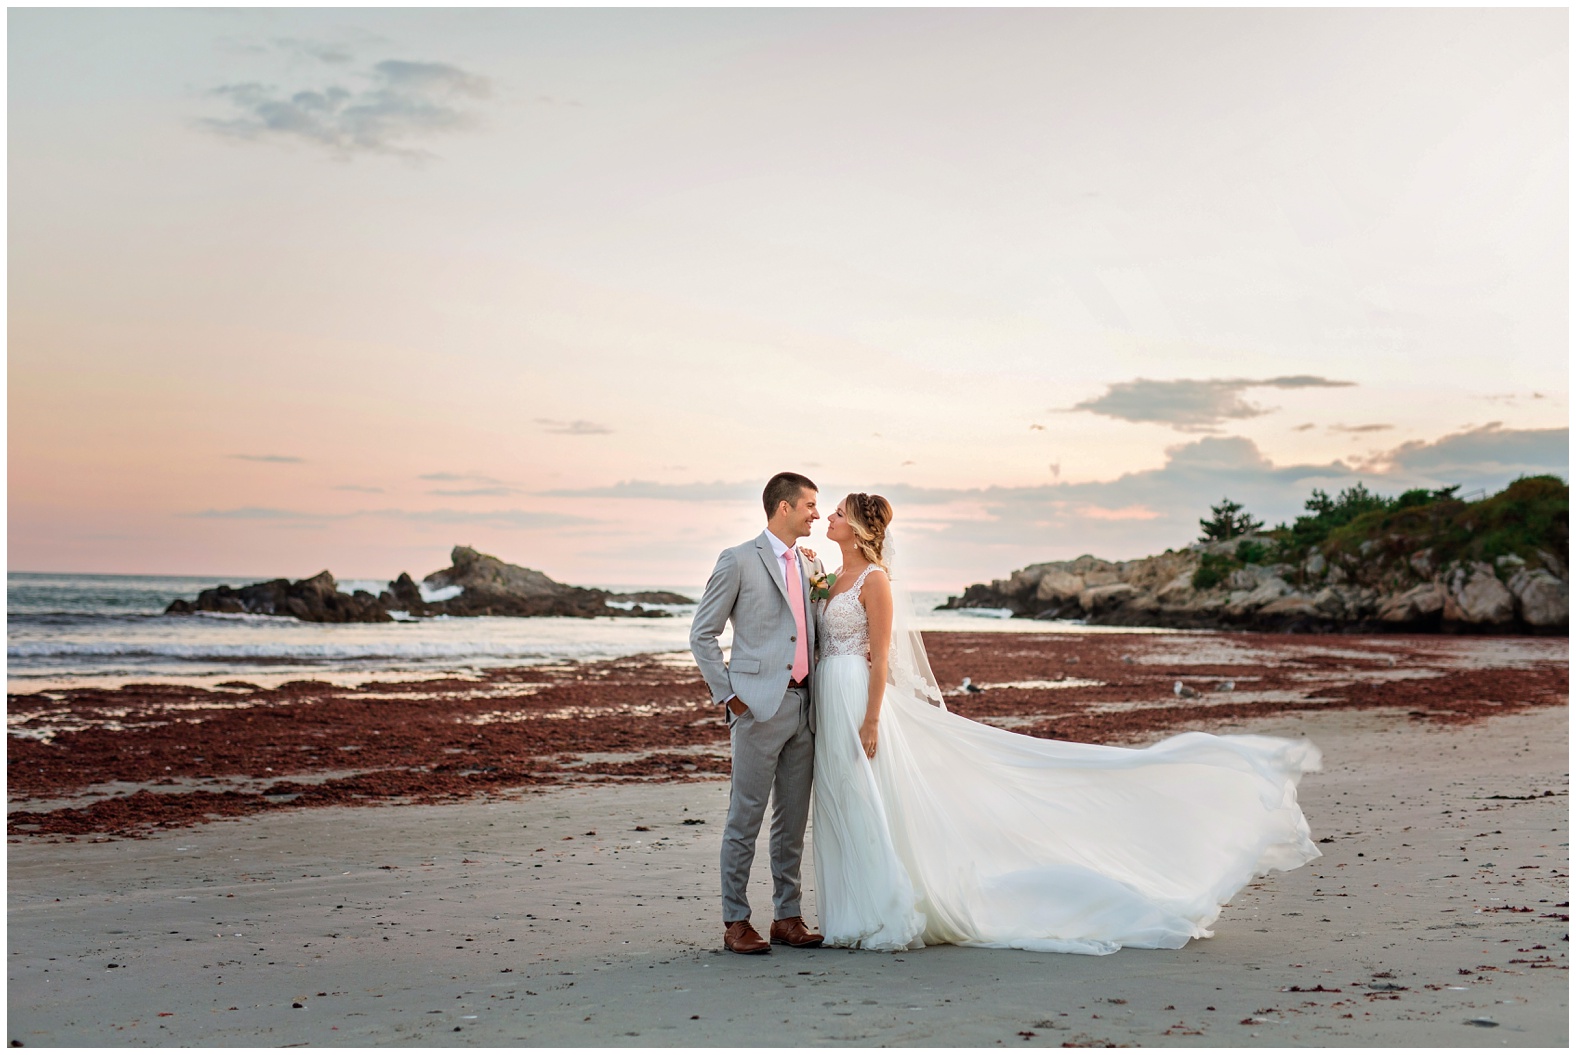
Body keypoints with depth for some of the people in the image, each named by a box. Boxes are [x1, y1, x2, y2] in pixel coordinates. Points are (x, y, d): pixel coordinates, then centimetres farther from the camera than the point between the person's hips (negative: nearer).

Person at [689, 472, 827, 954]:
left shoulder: (810, 566, 16)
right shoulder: (739, 561, -3)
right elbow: (702, 634, -2)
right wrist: (727, 695, -7)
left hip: (804, 705, 7)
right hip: (760, 705, -6)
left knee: (794, 819, 10)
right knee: (746, 816, -3)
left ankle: (788, 916, 18)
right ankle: (735, 922, 4)